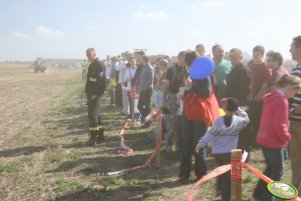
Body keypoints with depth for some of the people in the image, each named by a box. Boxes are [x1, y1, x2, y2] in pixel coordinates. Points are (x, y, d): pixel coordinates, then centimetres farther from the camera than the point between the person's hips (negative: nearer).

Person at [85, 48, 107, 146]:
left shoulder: (100, 65, -13)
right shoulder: (91, 65, 16)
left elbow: (103, 81, -20)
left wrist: (97, 94, -22)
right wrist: (87, 92, 13)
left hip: (95, 95, -10)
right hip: (90, 94, 10)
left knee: (92, 115, -9)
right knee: (95, 114, 13)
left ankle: (93, 138, -5)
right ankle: (100, 136, 23)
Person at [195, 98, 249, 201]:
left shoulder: (218, 121, -7)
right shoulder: (238, 121, -7)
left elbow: (209, 135, -6)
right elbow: (246, 119, 16)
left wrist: (200, 145, 3)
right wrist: (238, 109, 14)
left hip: (216, 152, 3)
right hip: (229, 153, -3)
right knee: (228, 176, 3)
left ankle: (219, 188, 40)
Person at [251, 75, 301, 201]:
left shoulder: (271, 97, 9)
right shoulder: (282, 101, -20)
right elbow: (279, 126, -24)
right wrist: (286, 137, -7)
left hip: (264, 139, 9)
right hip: (273, 142, -9)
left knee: (271, 169, 21)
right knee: (277, 172, 8)